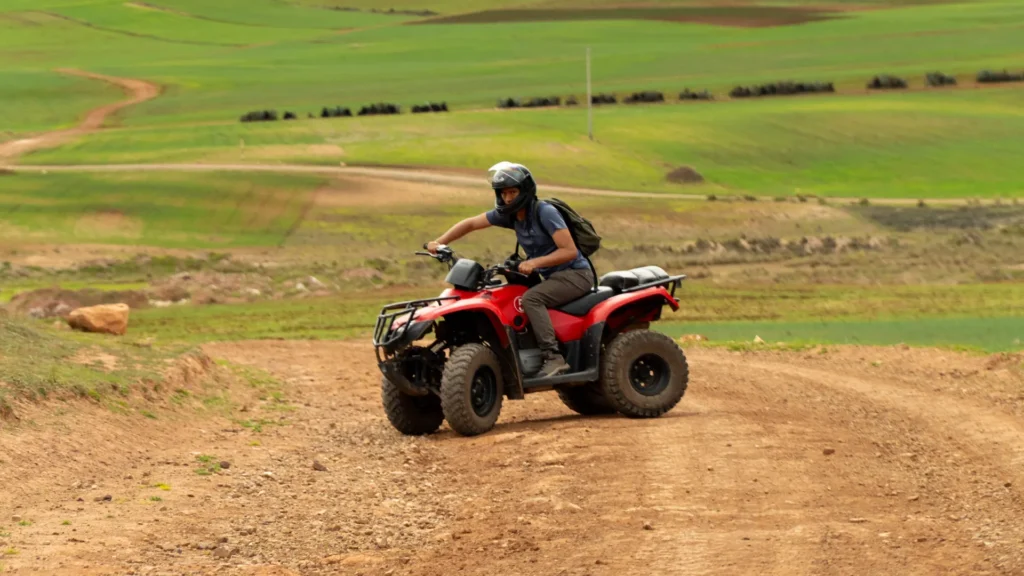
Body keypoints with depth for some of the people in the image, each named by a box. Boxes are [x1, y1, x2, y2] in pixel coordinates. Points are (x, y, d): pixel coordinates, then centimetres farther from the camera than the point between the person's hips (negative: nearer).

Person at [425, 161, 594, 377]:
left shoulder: (545, 212, -19)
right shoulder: (508, 214, 4)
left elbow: (570, 250, -23)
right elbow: (471, 223, 7)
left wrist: (534, 262, -32)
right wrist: (440, 242, -5)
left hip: (575, 273, -9)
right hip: (552, 277, 9)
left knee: (531, 298, -31)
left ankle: (554, 357, -35)